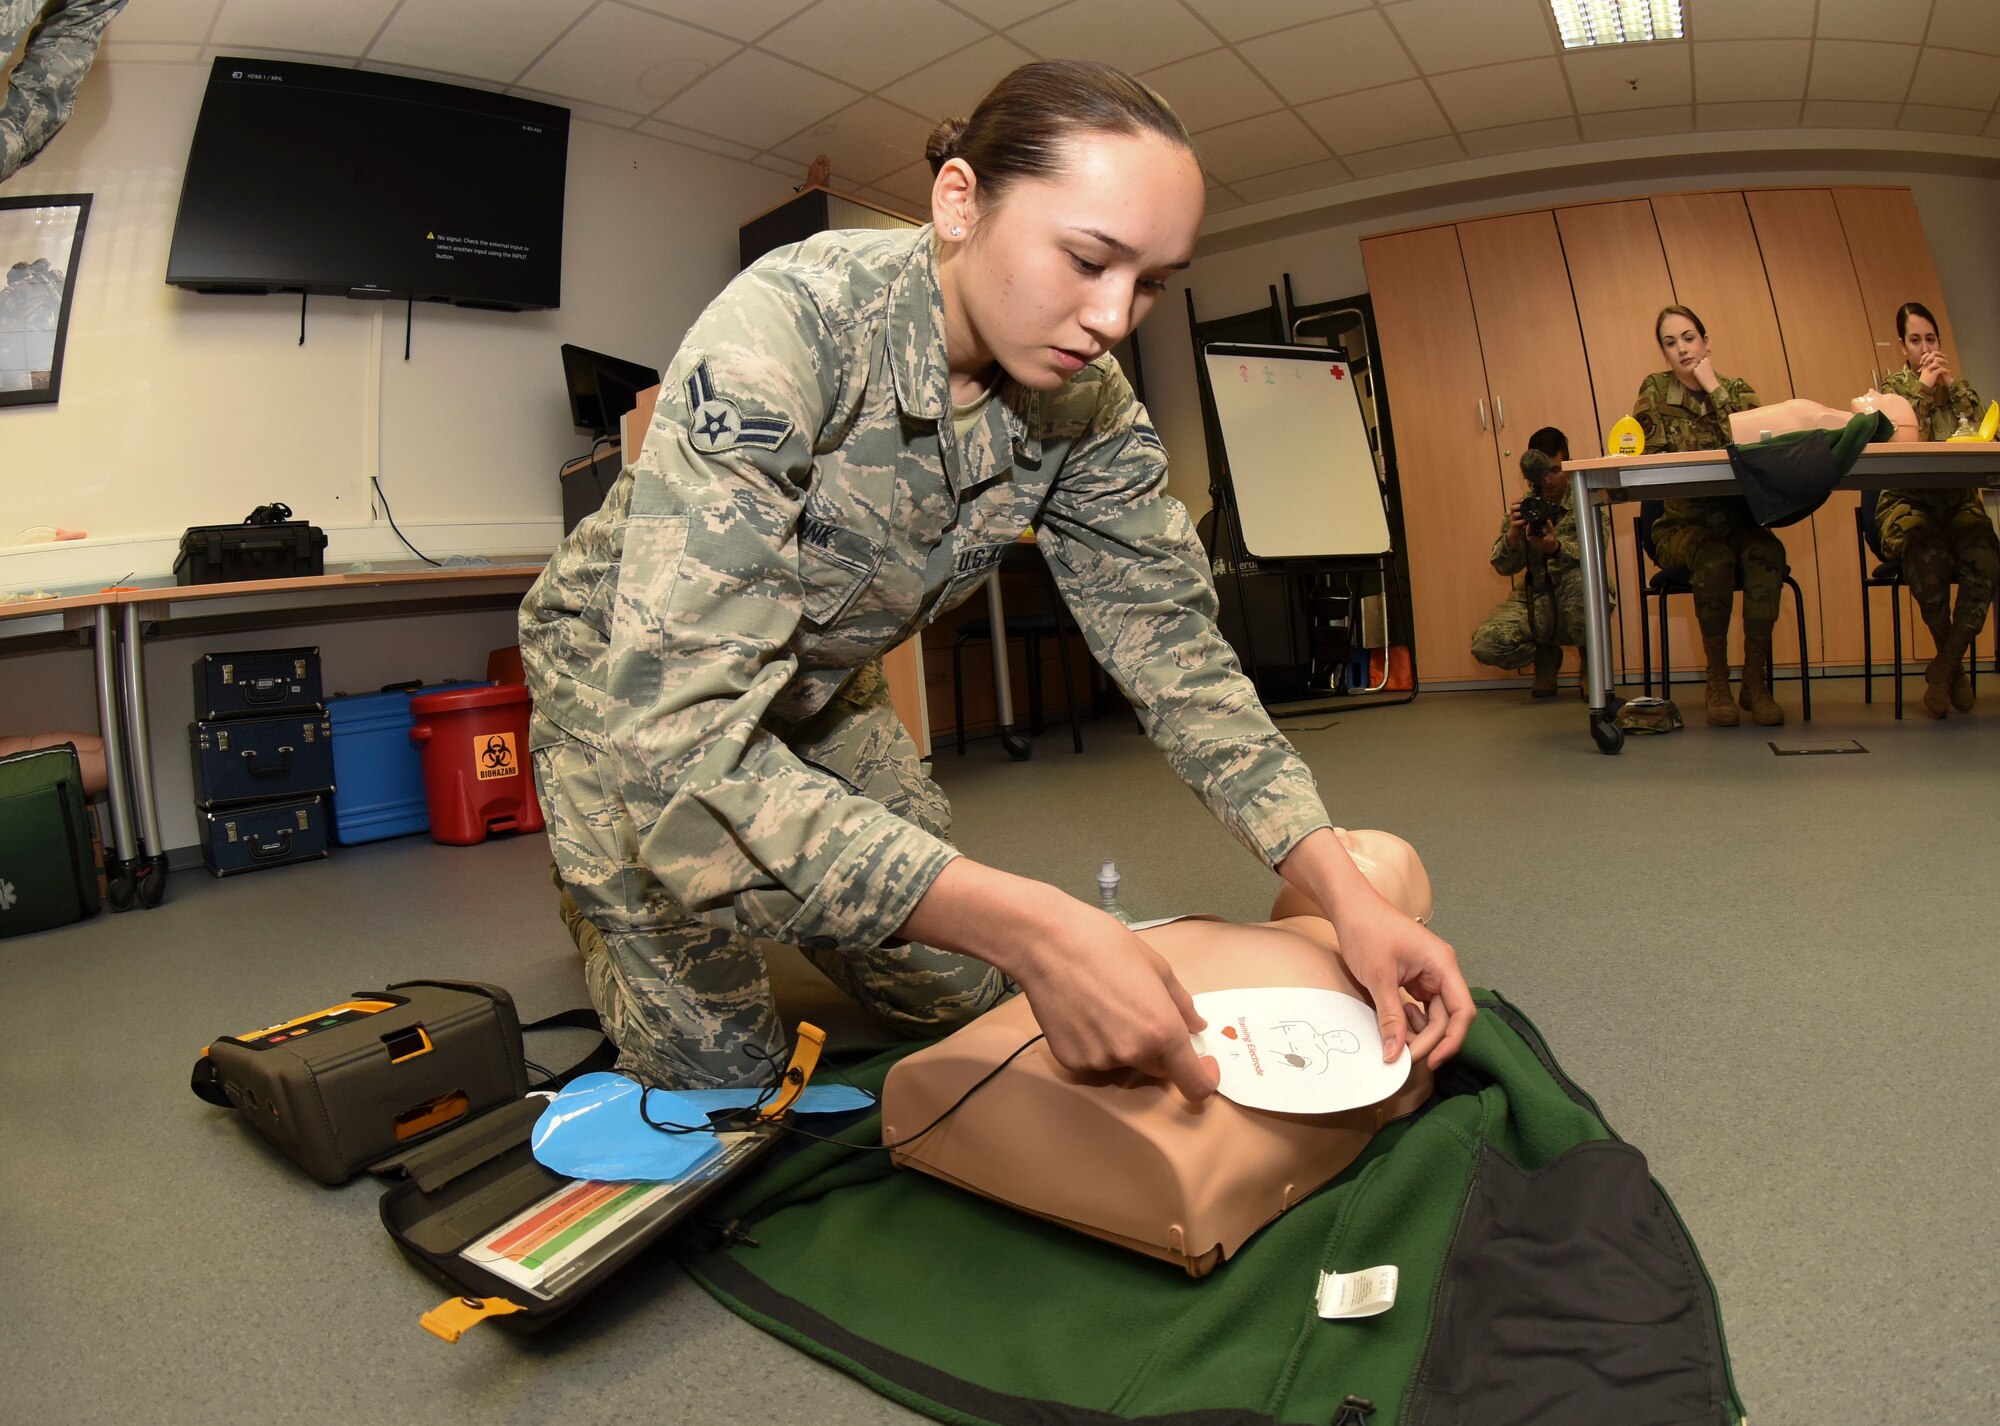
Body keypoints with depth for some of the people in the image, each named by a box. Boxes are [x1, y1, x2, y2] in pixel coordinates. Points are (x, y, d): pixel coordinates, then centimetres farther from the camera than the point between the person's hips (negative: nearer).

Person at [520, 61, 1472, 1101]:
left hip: (820, 687, 5)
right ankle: (596, 894, 27)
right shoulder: (789, 324, -36)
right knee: (717, 1067, -4)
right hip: (628, 673, -4)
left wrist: (1344, 894, -28)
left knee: (962, 999, 6)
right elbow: (674, 726, -44)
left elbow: (1170, 643, -14)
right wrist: (1031, 930, -52)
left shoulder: (1089, 408, -17)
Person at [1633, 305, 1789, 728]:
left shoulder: (1738, 389, 5)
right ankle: (1717, 681, -19)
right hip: (1682, 524, -2)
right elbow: (1649, 458, -9)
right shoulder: (1654, 390, 1)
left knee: (1767, 553, -31)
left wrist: (1714, 388, -12)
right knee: (1714, 558, -34)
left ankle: (1756, 679, -20)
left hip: (1739, 520, 2)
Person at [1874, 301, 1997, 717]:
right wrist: (1922, 388, -9)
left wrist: (1951, 382, -3)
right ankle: (1954, 665, -11)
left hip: (1958, 500, 3)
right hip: (1908, 500, -3)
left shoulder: (1958, 387, 16)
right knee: (1930, 562, -35)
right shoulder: (1892, 386, 9)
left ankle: (1943, 669, -17)